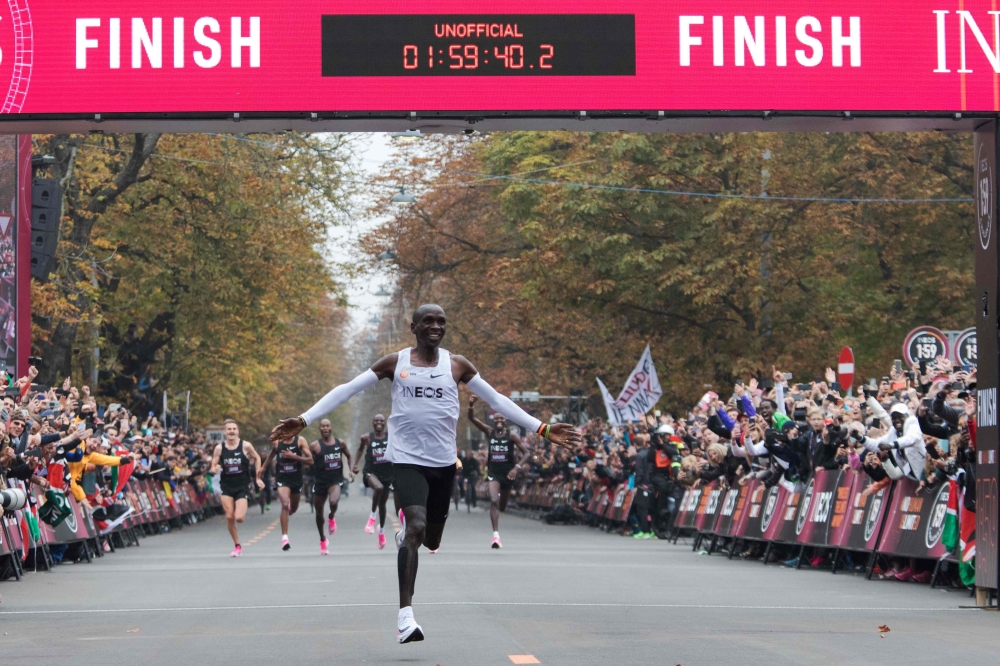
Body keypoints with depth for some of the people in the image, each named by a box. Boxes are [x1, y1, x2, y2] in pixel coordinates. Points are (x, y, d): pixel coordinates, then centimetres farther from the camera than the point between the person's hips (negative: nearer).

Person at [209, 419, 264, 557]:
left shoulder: (246, 446, -6)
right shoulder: (219, 448, -2)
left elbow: (257, 458, 10)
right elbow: (213, 467, 4)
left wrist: (258, 477, 8)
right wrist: (215, 469, -21)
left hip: (242, 485, -2)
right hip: (226, 485, 2)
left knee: (239, 518, -13)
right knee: (229, 517, -7)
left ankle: (243, 511, 25)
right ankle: (237, 546, 9)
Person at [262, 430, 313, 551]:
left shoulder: (300, 441, -7)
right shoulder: (277, 442, -2)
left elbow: (310, 460, -13)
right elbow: (271, 455, 20)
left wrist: (294, 456, -23)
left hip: (297, 479, 2)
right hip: (282, 479, -2)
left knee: (293, 509, 18)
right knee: (285, 505, -23)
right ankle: (284, 537, -25)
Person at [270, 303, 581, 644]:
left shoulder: (456, 365, 4)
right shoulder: (394, 363, -1)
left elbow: (497, 400, 8)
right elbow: (346, 390, -1)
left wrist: (543, 429, 3)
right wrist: (303, 421, -9)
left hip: (443, 462, 4)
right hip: (408, 459, -4)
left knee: (431, 541, 12)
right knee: (416, 526, -24)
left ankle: (404, 534, 51)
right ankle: (405, 616, -24)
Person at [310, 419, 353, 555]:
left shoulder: (340, 443, 3)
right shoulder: (315, 446, -4)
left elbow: (348, 456, 18)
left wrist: (350, 470, 7)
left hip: (335, 480, -1)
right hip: (320, 481, 1)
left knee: (333, 502, -31)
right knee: (319, 512, 9)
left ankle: (332, 518, 5)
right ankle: (322, 540, 30)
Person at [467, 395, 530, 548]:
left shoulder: (511, 436, -6)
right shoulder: (489, 432, -1)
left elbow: (527, 453, -8)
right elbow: (472, 418, -7)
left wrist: (517, 468, -23)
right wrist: (471, 405, -26)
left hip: (507, 473, 0)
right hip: (493, 473, 0)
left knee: (502, 506, 13)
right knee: (494, 501, -21)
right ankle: (496, 535, -24)